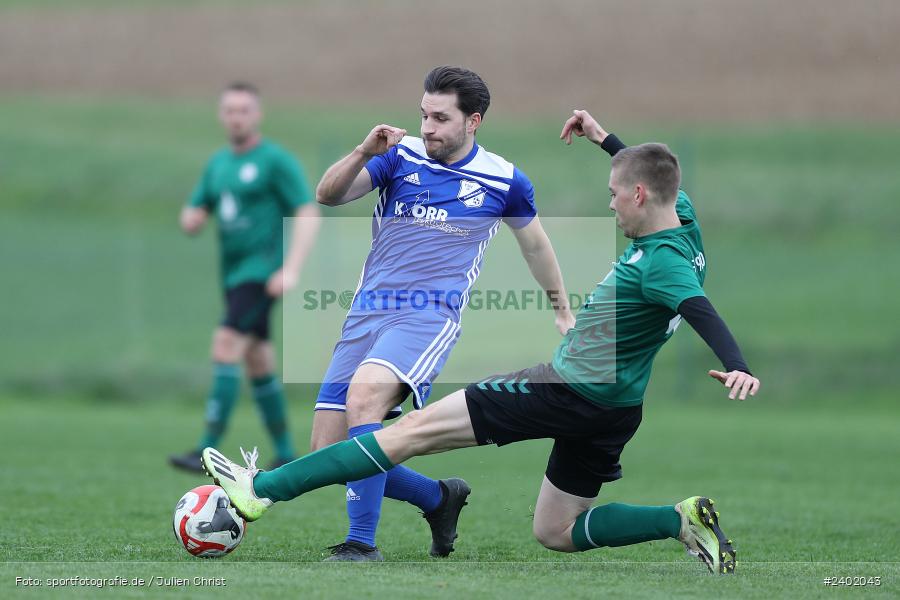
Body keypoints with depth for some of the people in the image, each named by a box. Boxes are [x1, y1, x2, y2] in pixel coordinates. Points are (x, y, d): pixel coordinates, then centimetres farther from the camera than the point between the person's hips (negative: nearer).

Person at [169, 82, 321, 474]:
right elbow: (192, 220, 18)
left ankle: (208, 451, -22)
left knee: (225, 347, -20)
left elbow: (309, 215, -14)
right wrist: (191, 219, -8)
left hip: (263, 274, -8)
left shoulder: (276, 160, -8)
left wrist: (291, 269, -25)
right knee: (259, 366, 11)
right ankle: (286, 457, 19)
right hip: (233, 275, 8)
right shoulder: (218, 164, 14)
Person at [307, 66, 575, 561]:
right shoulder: (400, 156, 9)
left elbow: (534, 244, 25)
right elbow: (328, 195, -1)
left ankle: (362, 543, -30)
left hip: (430, 316, -4)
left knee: (364, 393, -34)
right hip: (367, 313, 4)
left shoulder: (504, 181, 7)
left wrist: (562, 311, 34)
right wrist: (364, 152, -18)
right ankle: (440, 499, 21)